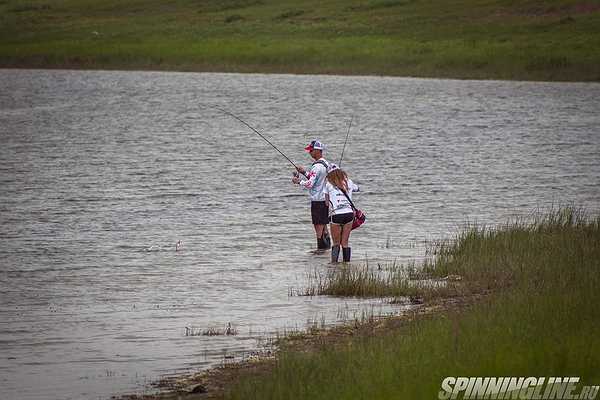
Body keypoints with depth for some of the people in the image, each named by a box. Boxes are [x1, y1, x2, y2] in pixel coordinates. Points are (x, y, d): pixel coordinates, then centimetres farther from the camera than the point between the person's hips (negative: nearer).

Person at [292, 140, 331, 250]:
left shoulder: (317, 166, -20)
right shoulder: (326, 164, 11)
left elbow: (310, 184, -22)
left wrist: (298, 181, -6)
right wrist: (305, 172, 15)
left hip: (318, 200, -9)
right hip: (325, 198, 9)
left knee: (319, 225, -4)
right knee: (323, 224, 16)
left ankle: (321, 247, -1)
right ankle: (327, 245, 21)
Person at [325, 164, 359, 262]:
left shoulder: (329, 185, 2)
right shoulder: (348, 182, 10)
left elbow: (327, 202, 11)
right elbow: (356, 188, 33)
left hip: (336, 215, -3)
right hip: (349, 213, 3)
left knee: (336, 243, 7)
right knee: (345, 242, 11)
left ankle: (334, 262, -10)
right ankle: (347, 263, 7)